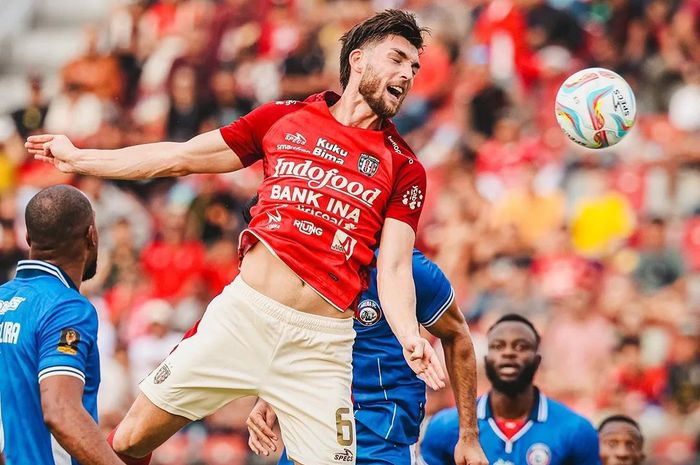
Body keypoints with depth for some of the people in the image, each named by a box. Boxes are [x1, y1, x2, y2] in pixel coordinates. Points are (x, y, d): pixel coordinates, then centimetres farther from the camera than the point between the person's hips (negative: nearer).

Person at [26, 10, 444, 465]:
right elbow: (181, 157, 17)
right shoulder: (284, 118, 11)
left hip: (320, 343, -1)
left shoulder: (404, 167, 6)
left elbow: (394, 267, -2)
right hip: (243, 312, 1)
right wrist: (78, 158, 21)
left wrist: (408, 336, -22)